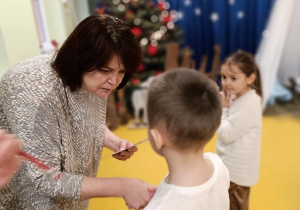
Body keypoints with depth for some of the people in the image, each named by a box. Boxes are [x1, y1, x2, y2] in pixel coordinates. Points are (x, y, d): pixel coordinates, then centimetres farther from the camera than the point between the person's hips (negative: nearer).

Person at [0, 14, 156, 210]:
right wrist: (120, 187, -38)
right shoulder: (35, 94, -37)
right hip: (30, 187, -5)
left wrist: (115, 142, -17)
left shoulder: (94, 80, -16)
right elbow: (46, 179, -33)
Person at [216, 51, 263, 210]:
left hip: (237, 169, -9)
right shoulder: (237, 96, 0)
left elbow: (226, 134, -25)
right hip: (233, 165, 9)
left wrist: (222, 109, -18)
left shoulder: (248, 104, -28)